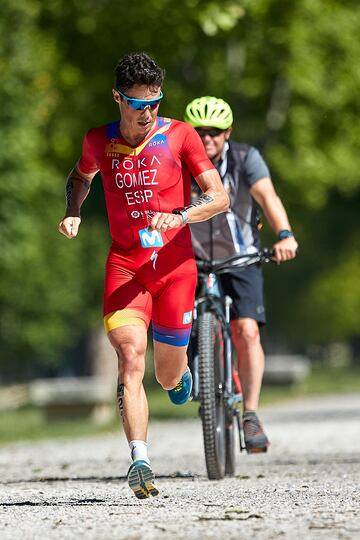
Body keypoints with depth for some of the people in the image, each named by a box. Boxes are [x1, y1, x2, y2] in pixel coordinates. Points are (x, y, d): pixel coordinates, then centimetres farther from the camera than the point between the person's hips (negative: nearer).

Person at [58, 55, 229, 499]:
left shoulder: (179, 135, -3)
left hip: (174, 263, 0)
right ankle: (140, 462, -28)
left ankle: (180, 370, 49)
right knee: (130, 359, -22)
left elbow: (219, 197, -6)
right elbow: (80, 177, 26)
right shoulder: (99, 141, 4)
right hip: (125, 264, 0)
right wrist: (73, 213, 7)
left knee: (168, 377, 10)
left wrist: (179, 216, -24)